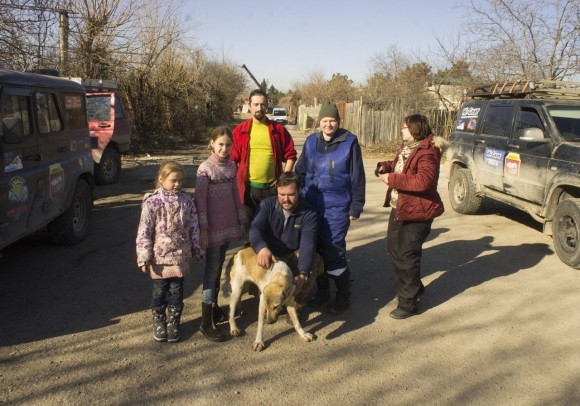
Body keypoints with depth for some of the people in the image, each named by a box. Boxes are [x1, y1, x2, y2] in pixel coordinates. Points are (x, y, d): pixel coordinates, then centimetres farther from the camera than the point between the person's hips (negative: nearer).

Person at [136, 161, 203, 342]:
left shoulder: (187, 200, -2)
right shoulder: (152, 202, -12)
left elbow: (194, 227, 4)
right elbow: (144, 232, -11)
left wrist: (197, 251, 7)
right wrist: (144, 258, -12)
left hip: (181, 257, 2)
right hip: (160, 257, -2)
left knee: (176, 291, 12)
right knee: (160, 291, 13)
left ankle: (174, 322, 29)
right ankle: (159, 322, 31)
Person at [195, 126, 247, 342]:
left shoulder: (231, 166, 7)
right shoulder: (205, 168, -11)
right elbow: (200, 201, -13)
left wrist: (241, 221, 13)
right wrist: (203, 231, -17)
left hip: (228, 225, 6)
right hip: (213, 228, -5)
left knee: (218, 268, 15)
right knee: (212, 270, -4)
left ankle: (214, 306, 29)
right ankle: (206, 323, 2)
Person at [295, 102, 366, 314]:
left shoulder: (349, 142, -4)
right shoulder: (311, 141, 7)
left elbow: (358, 177, -4)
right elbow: (300, 171, 14)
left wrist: (356, 207, -6)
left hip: (337, 207, -4)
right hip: (311, 205, 5)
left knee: (334, 251, -4)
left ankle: (343, 295, 15)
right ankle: (322, 290, 29)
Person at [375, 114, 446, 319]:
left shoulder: (427, 152, -20)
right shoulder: (406, 147, 9)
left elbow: (424, 180, -33)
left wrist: (392, 179, -28)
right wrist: (386, 166, 3)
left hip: (416, 212, -10)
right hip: (398, 208, 10)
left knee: (406, 256, -3)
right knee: (394, 248, 21)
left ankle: (409, 302, 11)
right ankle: (412, 287, 41)